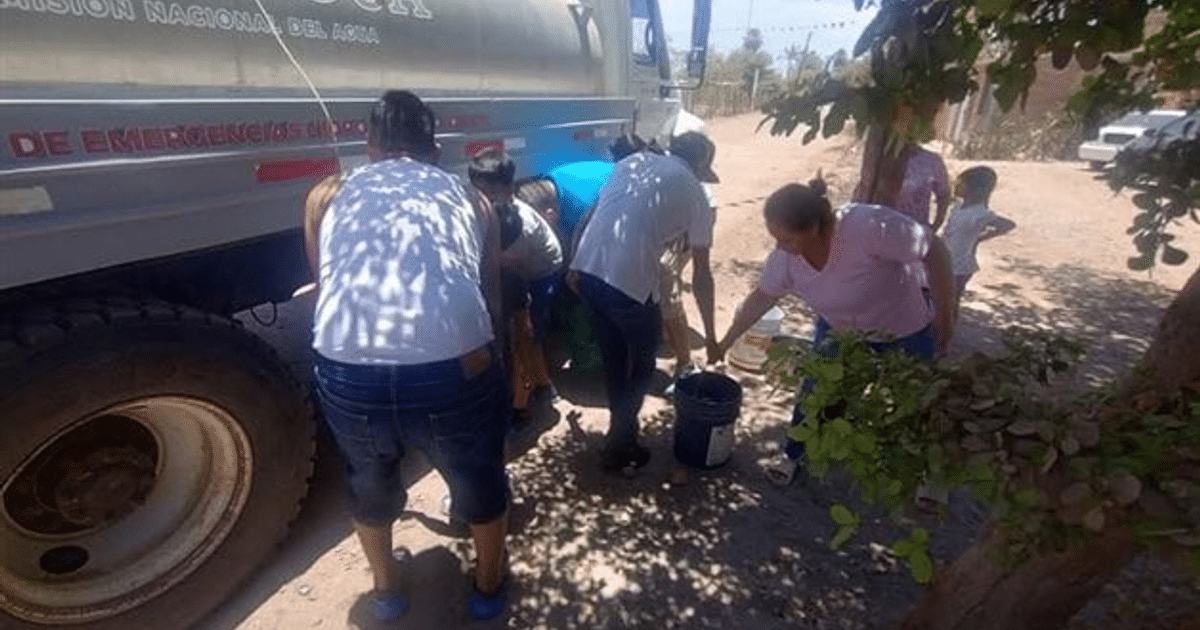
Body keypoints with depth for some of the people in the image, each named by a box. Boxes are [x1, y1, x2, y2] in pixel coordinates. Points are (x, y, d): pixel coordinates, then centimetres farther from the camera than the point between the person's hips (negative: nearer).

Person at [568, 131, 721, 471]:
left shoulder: (633, 160, 22)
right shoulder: (694, 193, 10)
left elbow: (593, 213, 16)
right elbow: (701, 275, 12)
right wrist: (710, 334, 21)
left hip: (588, 270, 6)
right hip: (631, 282, -5)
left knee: (613, 360, 24)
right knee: (642, 366, 18)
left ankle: (622, 432, 41)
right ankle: (618, 447, 28)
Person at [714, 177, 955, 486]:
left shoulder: (869, 225, -40)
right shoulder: (785, 257, -24)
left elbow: (935, 251, -27)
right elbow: (762, 297, -8)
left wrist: (944, 315, -20)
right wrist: (726, 341, -1)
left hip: (906, 332, -2)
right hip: (839, 329, 3)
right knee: (815, 390, 0)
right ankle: (792, 456, 23)